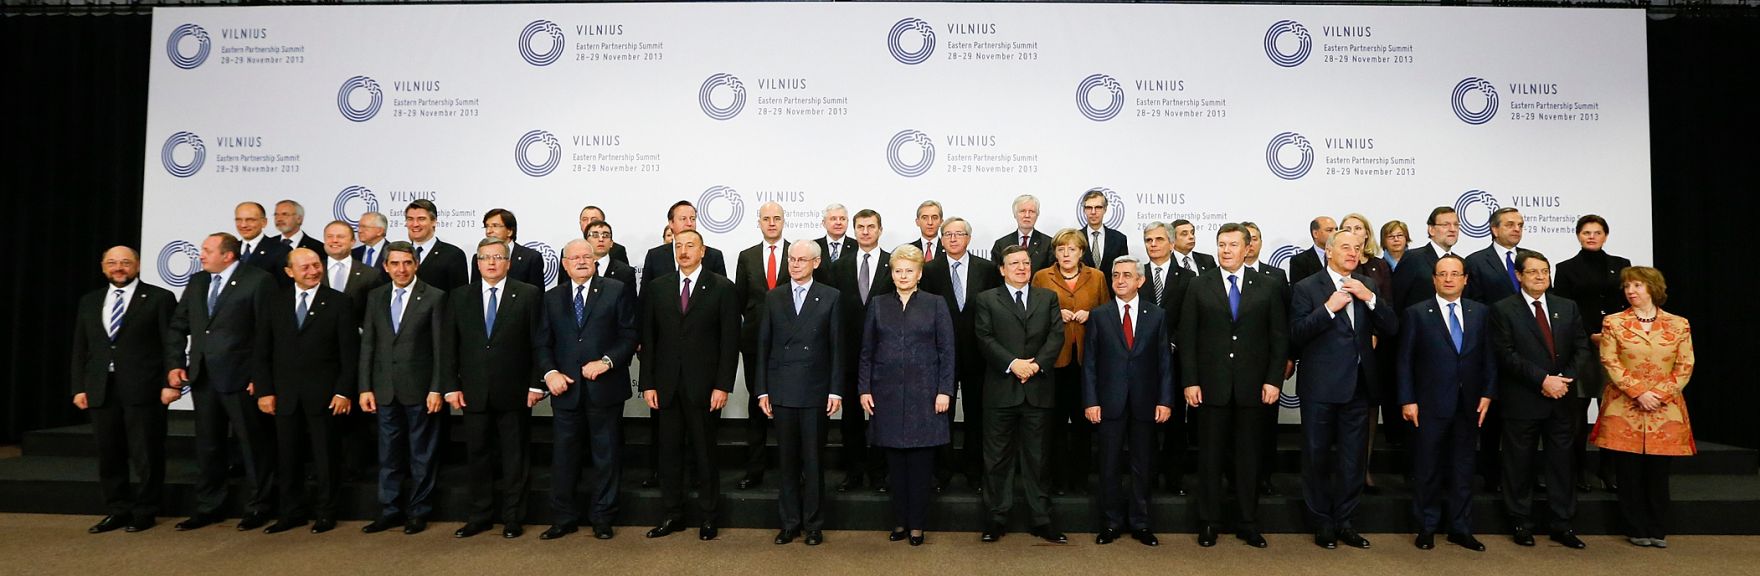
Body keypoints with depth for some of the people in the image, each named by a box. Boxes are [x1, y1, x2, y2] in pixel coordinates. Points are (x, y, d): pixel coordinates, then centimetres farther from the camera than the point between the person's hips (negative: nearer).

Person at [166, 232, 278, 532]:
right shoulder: (196, 282, 12)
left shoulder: (257, 280, -8)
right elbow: (178, 326, 18)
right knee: (207, 446, 15)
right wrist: (175, 364, 7)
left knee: (254, 445, 2)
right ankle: (207, 508, 26)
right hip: (203, 378, 7)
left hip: (240, 379, -7)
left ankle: (258, 508, 13)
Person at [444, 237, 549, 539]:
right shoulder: (459, 297, 7)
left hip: (515, 392, -2)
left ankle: (513, 518, 17)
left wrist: (536, 384, -8)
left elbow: (540, 342, -3)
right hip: (474, 392, 3)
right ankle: (479, 517, 23)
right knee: (478, 456, 11)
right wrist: (451, 386, 0)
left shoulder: (529, 295, -1)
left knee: (515, 457, 6)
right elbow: (450, 345, 7)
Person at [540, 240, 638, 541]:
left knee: (606, 454, 6)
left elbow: (629, 335, -2)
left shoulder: (617, 291, 2)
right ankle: (563, 518, 20)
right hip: (566, 388, 3)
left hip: (605, 387, -2)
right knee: (564, 454, 8)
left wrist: (606, 361, -15)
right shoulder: (552, 298, 11)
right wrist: (550, 372, -7)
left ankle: (602, 518, 17)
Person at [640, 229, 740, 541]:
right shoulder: (657, 287, 7)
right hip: (666, 385, 3)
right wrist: (648, 383, 1)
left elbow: (730, 340, -4)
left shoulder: (723, 288, -1)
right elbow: (648, 338, 7)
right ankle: (672, 514, 21)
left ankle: (708, 517, 18)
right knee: (669, 451, 9)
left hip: (704, 386, -3)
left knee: (705, 452, 5)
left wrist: (722, 386, -10)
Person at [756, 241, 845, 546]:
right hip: (782, 391, 2)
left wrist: (836, 390, -4)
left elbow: (836, 347, 0)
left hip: (816, 391, -2)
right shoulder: (773, 298, 7)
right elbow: (763, 345, 7)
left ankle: (814, 524, 16)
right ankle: (790, 523, 20)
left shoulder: (830, 297, 1)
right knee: (787, 460, 9)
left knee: (813, 460, 5)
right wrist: (761, 389, 2)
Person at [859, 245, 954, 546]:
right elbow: (867, 351, 8)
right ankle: (899, 522, 17)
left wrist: (944, 391, -6)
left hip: (924, 394, -2)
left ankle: (917, 525, 13)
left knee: (921, 462, 3)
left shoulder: (935, 304, 3)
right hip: (888, 394, 2)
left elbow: (946, 350, 1)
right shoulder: (878, 305, 8)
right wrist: (864, 389, 2)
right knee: (895, 461, 6)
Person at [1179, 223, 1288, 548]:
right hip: (1211, 386, 0)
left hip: (1253, 387, 1)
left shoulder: (1266, 287, 4)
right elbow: (1187, 337, 0)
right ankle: (1209, 523, 17)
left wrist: (1274, 380, -3)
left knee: (1249, 457, 9)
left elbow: (1280, 336, 4)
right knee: (1210, 457, 6)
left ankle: (1248, 524, 21)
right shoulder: (1199, 286, 2)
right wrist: (1189, 381, -6)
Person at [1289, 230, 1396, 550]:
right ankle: (1322, 523, 20)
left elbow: (1391, 329, 1)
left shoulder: (1369, 286, 9)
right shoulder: (1307, 287, -4)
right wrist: (1329, 307, -19)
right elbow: (1296, 335, -13)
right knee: (1317, 456, 6)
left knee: (1354, 458, 10)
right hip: (1320, 387, -4)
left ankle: (1345, 522, 24)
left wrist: (1369, 298, -11)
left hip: (1359, 385, 4)